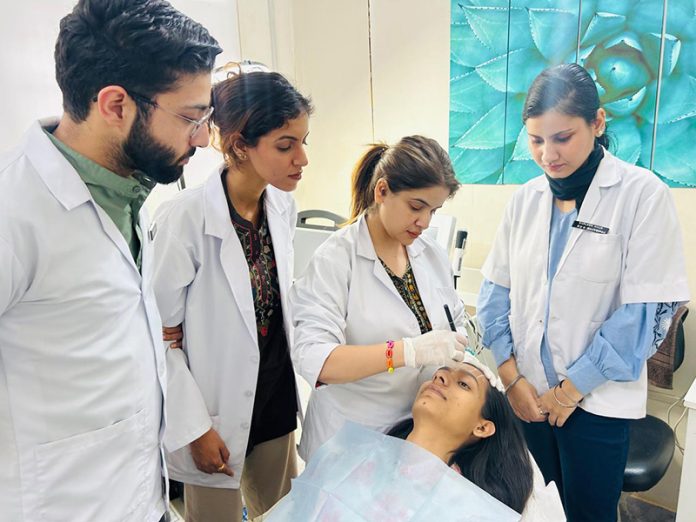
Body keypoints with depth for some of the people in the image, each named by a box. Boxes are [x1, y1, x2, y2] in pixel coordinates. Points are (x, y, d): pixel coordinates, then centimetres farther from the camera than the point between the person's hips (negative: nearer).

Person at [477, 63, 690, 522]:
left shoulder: (643, 194, -10)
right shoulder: (526, 198, 1)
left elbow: (646, 312, -13)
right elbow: (496, 290, 3)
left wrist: (573, 387, -11)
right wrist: (511, 376, -5)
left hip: (597, 400, -3)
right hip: (527, 395, 4)